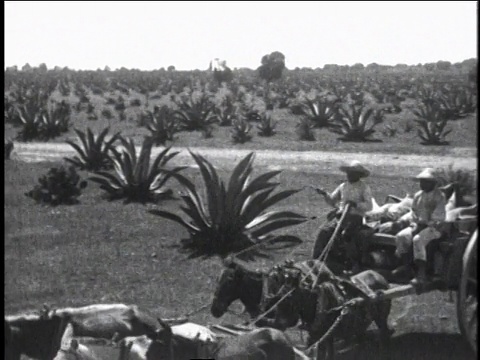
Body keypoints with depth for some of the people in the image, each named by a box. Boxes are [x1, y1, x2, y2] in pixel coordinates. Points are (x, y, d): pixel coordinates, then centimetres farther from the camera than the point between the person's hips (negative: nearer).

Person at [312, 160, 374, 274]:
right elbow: (332, 201, 25)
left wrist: (355, 204, -23)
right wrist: (325, 194, 6)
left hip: (355, 217, -5)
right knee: (324, 231, -20)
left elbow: (368, 205, -7)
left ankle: (355, 263, -28)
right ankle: (316, 259, -20)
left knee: (347, 234, -35)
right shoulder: (343, 186, 21)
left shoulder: (365, 188, 6)